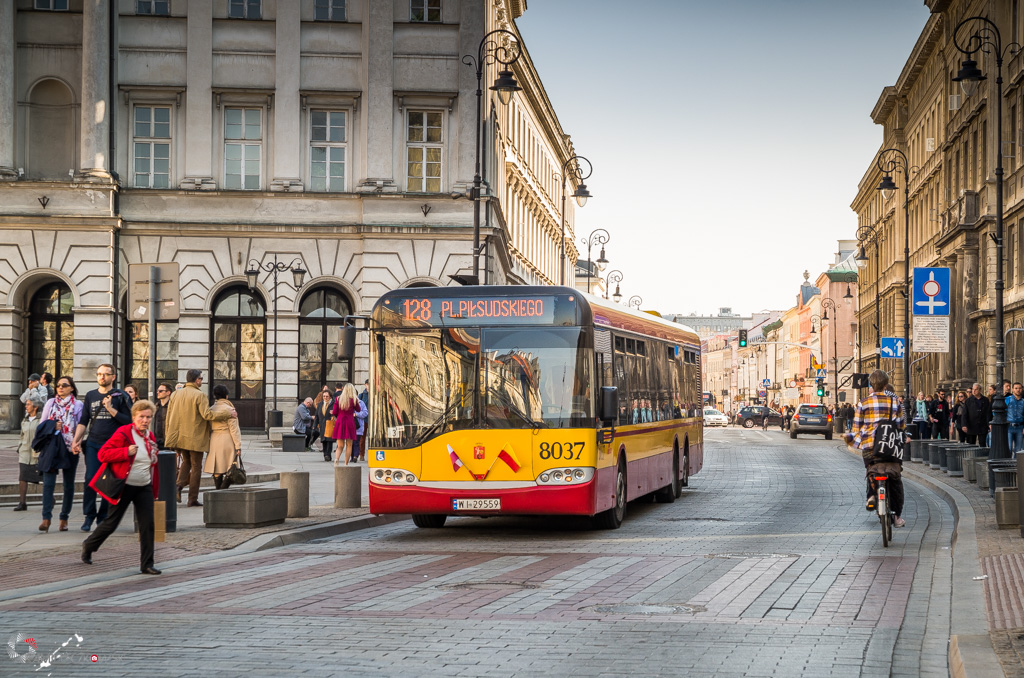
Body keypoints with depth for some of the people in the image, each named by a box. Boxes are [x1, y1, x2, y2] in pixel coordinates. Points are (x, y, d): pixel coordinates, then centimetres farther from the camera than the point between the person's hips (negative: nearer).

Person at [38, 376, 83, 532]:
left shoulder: (78, 405, 5)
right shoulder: (50, 403, 11)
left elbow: (80, 426, 2)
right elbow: (41, 424, 12)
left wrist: (76, 443, -12)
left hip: (70, 449, 0)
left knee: (69, 483, 5)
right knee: (48, 482, -11)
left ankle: (64, 518, 13)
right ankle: (46, 518, -15)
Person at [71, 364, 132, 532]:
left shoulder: (120, 396, 2)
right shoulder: (90, 396, 12)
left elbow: (128, 420, -5)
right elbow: (83, 421, 15)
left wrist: (111, 409, -14)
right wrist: (76, 441, 5)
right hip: (93, 444, 2)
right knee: (90, 479, -8)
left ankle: (103, 517, 10)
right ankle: (89, 516, 2)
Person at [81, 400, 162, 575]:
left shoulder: (150, 437, 9)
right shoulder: (123, 434, -12)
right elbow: (103, 454, -16)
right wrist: (126, 452, -25)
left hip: (144, 488, 5)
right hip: (124, 487, -5)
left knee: (148, 526, -3)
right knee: (111, 523, 6)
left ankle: (147, 564, 2)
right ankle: (89, 545, 33)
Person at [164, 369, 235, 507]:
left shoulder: (175, 394, 6)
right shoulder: (199, 395, -13)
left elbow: (169, 416, 9)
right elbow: (207, 414, -20)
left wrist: (168, 436, 16)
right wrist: (228, 415, -12)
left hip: (178, 437, 5)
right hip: (194, 438, -5)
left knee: (186, 462, 22)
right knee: (196, 467, 5)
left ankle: (179, 485, -3)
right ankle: (193, 498, 4)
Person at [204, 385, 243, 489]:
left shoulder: (210, 410, 7)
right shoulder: (229, 409, -9)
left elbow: (209, 429, 13)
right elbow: (234, 429, -10)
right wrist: (238, 446, -8)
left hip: (214, 441, 6)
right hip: (227, 441, -6)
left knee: (217, 471, 9)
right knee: (229, 471, -1)